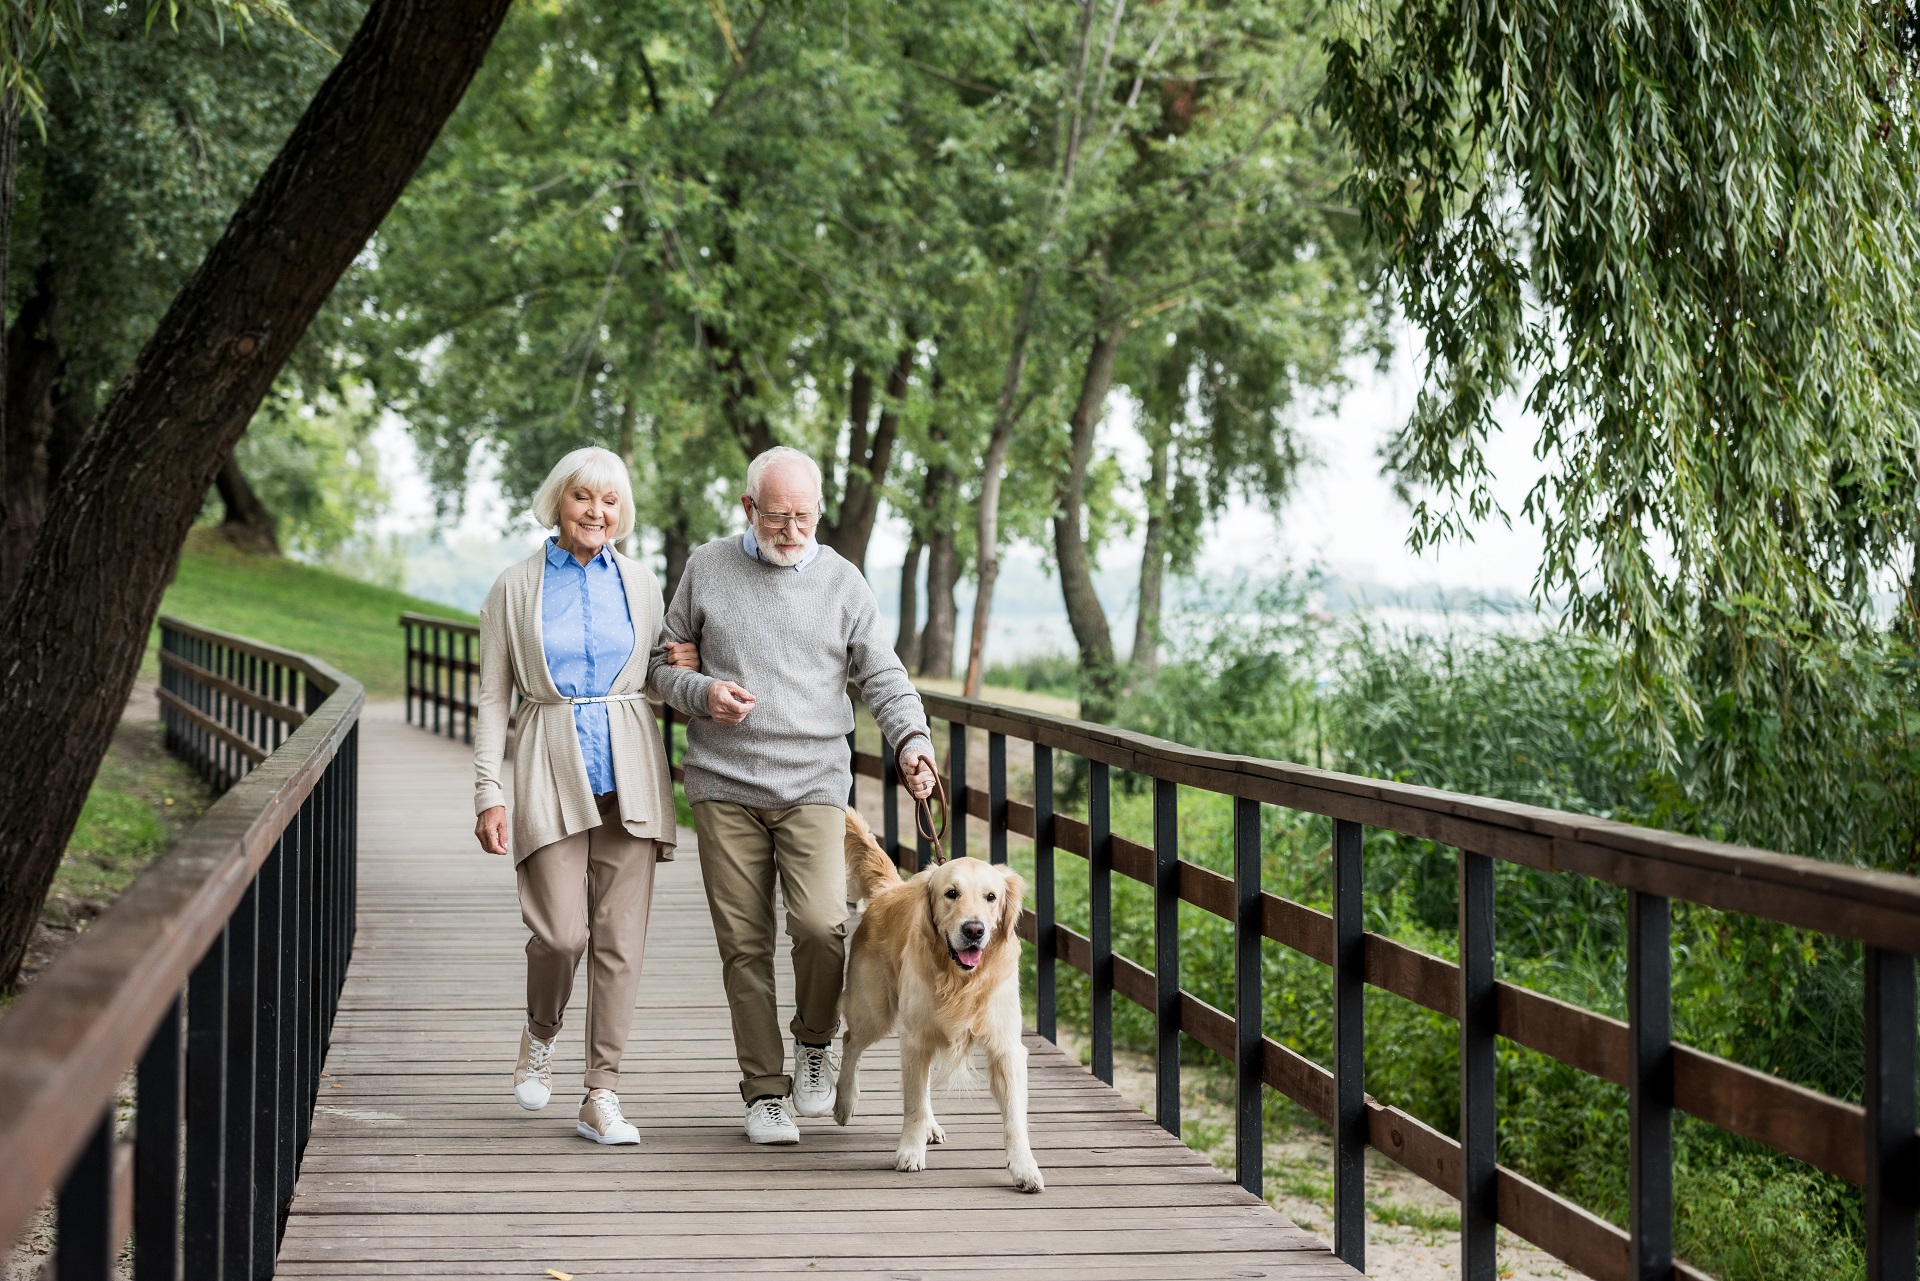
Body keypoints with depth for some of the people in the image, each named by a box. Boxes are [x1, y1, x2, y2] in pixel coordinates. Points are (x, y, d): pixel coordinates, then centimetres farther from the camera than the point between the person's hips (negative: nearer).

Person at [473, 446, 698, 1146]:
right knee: (562, 931, -12)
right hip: (552, 771, -2)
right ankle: (541, 1030, 21)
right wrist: (488, 792, -4)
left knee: (621, 938, -2)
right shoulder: (515, 588, 3)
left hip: (628, 770, 2)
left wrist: (683, 667, 1)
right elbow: (493, 696, 3)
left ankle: (601, 1095, 5)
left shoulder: (639, 582, 9)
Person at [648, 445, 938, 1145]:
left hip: (813, 786, -1)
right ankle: (765, 1089, 11)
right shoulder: (706, 568, 7)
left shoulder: (842, 581, 6)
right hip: (723, 787, 1)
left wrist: (911, 738, -13)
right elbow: (663, 660, 13)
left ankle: (814, 1040, 12)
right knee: (744, 944, 0)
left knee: (822, 924, -17)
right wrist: (701, 693, -8)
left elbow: (882, 675, 5)